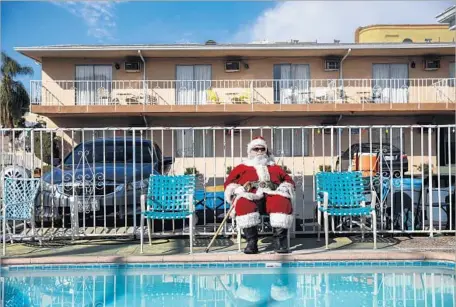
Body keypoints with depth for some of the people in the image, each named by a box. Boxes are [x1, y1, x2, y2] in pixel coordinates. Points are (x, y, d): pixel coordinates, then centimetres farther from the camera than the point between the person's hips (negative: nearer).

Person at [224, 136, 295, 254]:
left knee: (282, 201, -35)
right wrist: (239, 190, -6)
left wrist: (285, 187, 1)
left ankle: (280, 240, -33)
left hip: (272, 194, 1)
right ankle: (251, 241, -32)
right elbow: (229, 183, 16)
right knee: (243, 203, -38)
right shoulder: (241, 167, 29)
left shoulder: (275, 168, 36)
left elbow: (289, 180, 26)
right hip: (250, 196, -1)